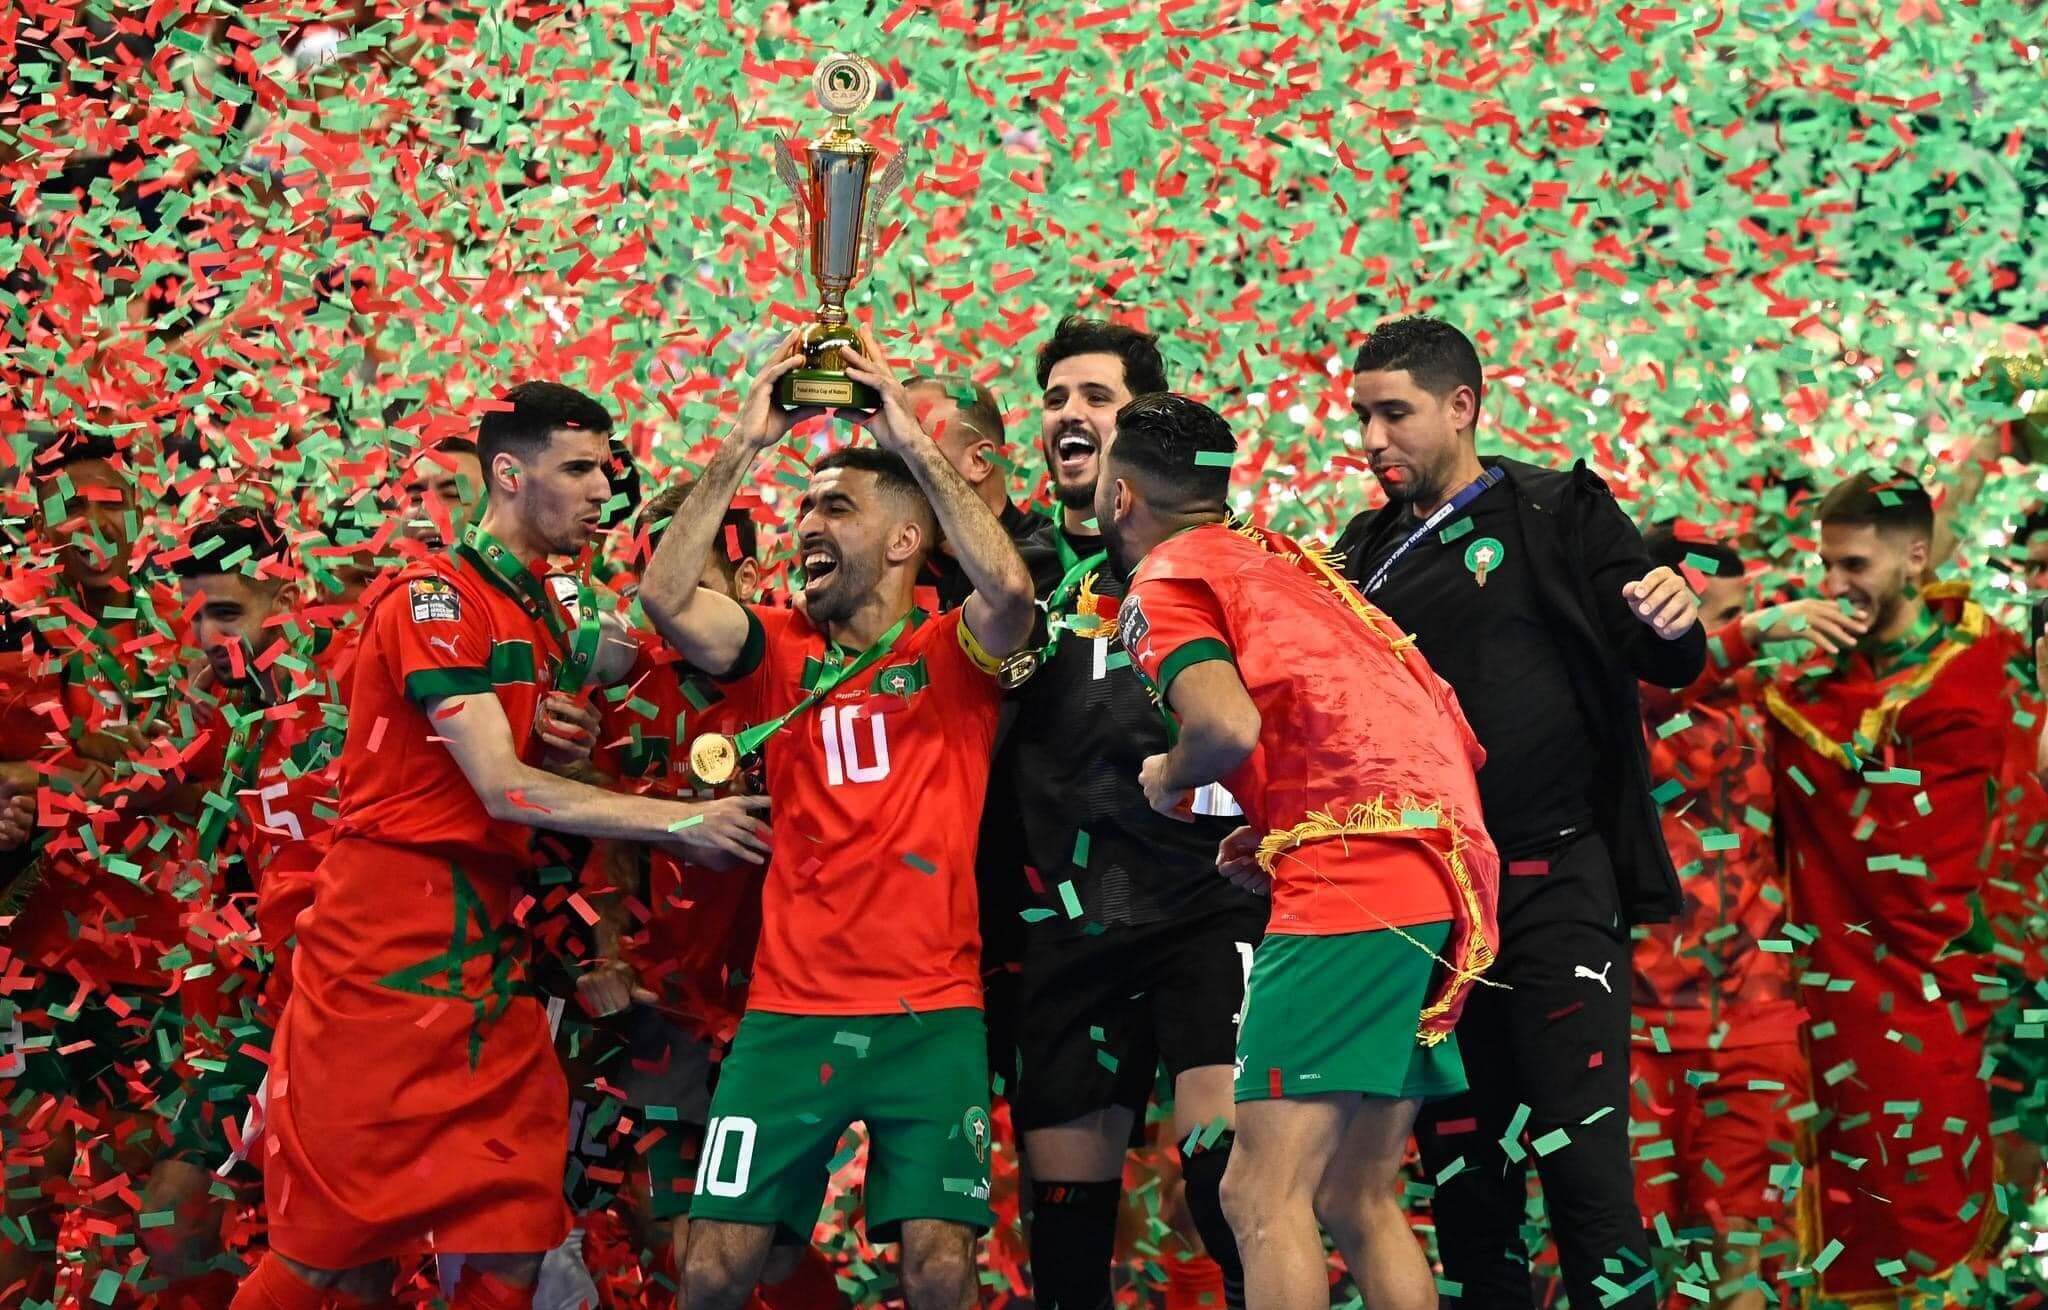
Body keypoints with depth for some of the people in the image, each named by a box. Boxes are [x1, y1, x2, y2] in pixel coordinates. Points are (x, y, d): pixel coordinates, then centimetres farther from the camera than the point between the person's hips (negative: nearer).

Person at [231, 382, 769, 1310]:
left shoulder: (545, 614, 16)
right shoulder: (434, 596, -10)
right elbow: (504, 788, -17)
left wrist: (564, 748, 2)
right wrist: (681, 822, -15)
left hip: (489, 951, 8)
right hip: (387, 950, -8)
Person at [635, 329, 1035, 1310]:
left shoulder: (953, 654, 3)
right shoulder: (778, 651, 9)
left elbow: (1009, 589, -19)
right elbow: (665, 599, -8)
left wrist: (913, 444, -16)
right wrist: (744, 445, -9)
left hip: (932, 1014, -2)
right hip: (788, 1010, 2)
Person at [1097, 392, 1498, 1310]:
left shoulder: (1165, 582, 2)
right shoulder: (1283, 559, 26)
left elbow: (1228, 725, -19)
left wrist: (1168, 782, 4)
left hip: (1352, 878, -9)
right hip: (1452, 868, 9)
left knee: (1263, 1196, -10)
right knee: (1358, 1201, 13)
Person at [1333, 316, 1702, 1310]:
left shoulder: (1557, 514, 1)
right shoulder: (1365, 554, 15)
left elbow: (1665, 667, -4)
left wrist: (1673, 628, -26)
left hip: (1554, 883, -5)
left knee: (1579, 1152, -10)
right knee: (1459, 1164, 8)